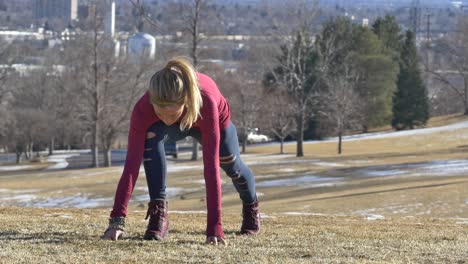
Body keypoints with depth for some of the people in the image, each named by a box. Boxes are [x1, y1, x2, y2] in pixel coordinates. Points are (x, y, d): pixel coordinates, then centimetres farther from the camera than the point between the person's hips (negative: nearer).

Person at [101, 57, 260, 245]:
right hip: (177, 127, 0)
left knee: (232, 166, 18)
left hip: (215, 120, 0)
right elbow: (132, 163, -44)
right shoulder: (143, 108, -43)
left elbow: (211, 166, -49)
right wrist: (117, 220, -52)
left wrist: (214, 227, -52)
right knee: (151, 136, -31)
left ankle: (251, 207, 54)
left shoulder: (206, 102, -48)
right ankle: (158, 214, -21)